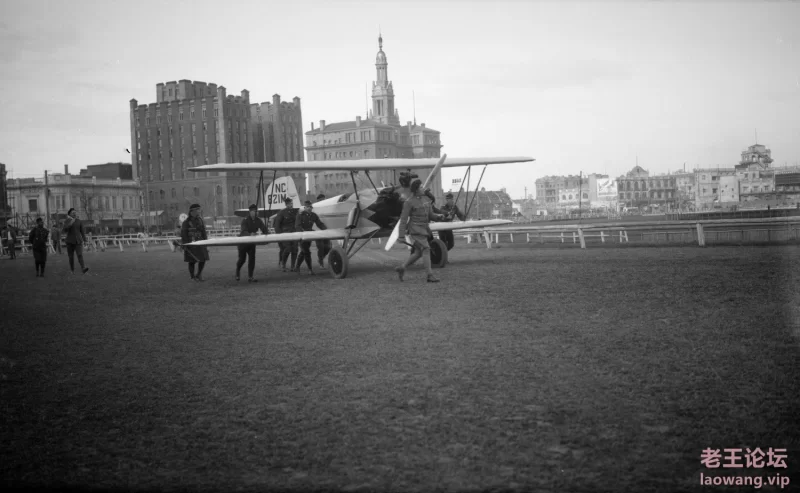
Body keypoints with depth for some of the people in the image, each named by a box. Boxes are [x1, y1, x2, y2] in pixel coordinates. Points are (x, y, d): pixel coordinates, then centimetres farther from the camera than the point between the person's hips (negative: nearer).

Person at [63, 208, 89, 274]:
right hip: (70, 241, 0)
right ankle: (72, 270, 19)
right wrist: (70, 223, -23)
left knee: (80, 254, -16)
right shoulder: (67, 221, 1)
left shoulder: (80, 221, 5)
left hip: (78, 241, 0)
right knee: (71, 256, 6)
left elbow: (82, 231, 8)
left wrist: (85, 240, 6)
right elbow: (65, 230, -12)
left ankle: (83, 268, -30)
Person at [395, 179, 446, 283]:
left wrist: (439, 216, -8)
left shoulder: (425, 202, 16)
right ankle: (430, 275, -16)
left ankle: (401, 268, 23)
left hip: (423, 231, 9)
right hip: (416, 230, -9)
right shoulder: (409, 202, -8)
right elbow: (403, 219, -10)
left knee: (418, 253, 10)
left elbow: (431, 216, 15)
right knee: (426, 250, -15)